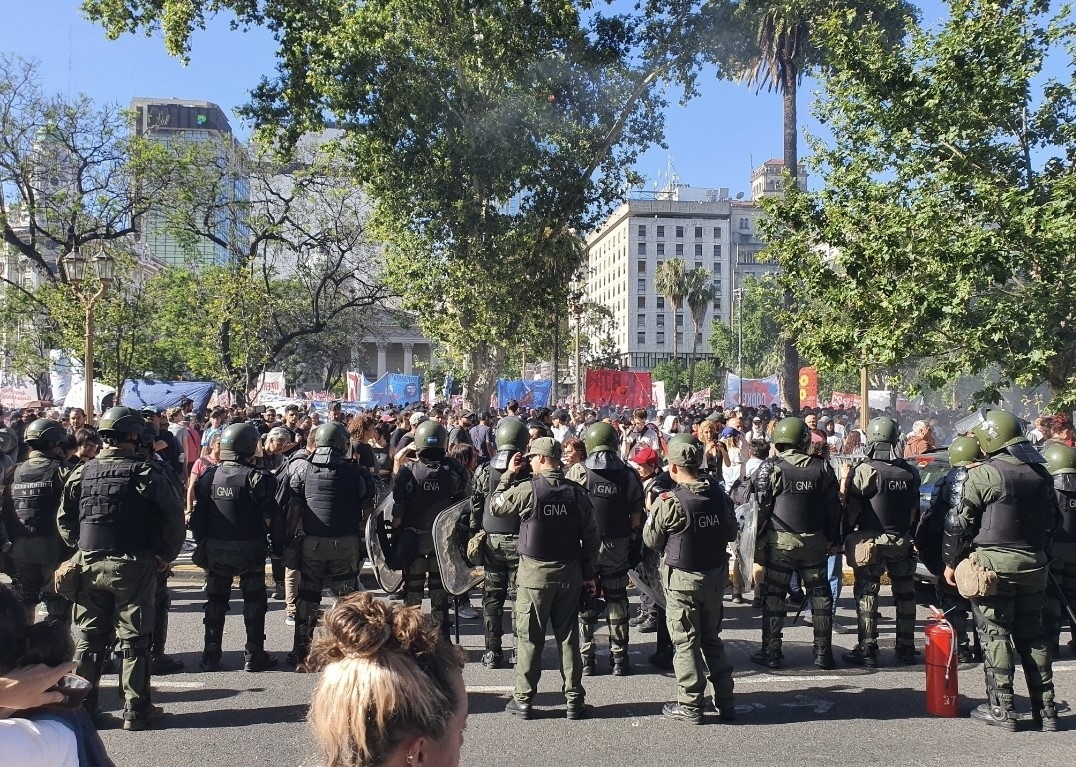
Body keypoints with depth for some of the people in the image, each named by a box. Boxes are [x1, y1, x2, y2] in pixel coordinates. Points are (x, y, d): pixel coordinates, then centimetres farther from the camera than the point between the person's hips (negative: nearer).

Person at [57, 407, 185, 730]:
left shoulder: (81, 473, 1)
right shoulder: (144, 473, -12)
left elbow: (65, 521, 7)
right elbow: (174, 515, -11)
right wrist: (166, 554, 1)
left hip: (90, 566, 4)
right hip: (133, 566, -4)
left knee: (88, 638, 14)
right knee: (134, 639, 4)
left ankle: (83, 706, 21)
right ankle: (136, 710, 9)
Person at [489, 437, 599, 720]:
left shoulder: (527, 489, -13)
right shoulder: (577, 492, -1)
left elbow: (495, 507, 2)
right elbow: (591, 536, 2)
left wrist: (509, 474, 8)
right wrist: (588, 573, 10)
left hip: (534, 573, -3)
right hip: (569, 574, 3)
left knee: (529, 638, 6)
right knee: (568, 636, 10)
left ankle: (523, 699, 13)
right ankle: (574, 700, 15)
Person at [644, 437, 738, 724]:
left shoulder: (669, 502, -19)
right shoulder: (719, 494, -4)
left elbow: (652, 540, -8)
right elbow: (731, 533, 7)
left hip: (682, 579, -5)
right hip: (716, 574, 5)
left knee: (686, 642, 6)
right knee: (712, 638, 18)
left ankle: (690, 706, 13)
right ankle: (725, 702, 24)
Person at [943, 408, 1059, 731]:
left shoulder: (982, 475, -13)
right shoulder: (1039, 473, 8)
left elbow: (958, 523, -11)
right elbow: (1052, 520, 16)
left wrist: (950, 562, 0)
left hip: (993, 562, -6)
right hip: (1033, 564, 6)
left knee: (995, 635, 1)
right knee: (1032, 635, 13)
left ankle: (1001, 708, 5)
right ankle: (1045, 709, 17)